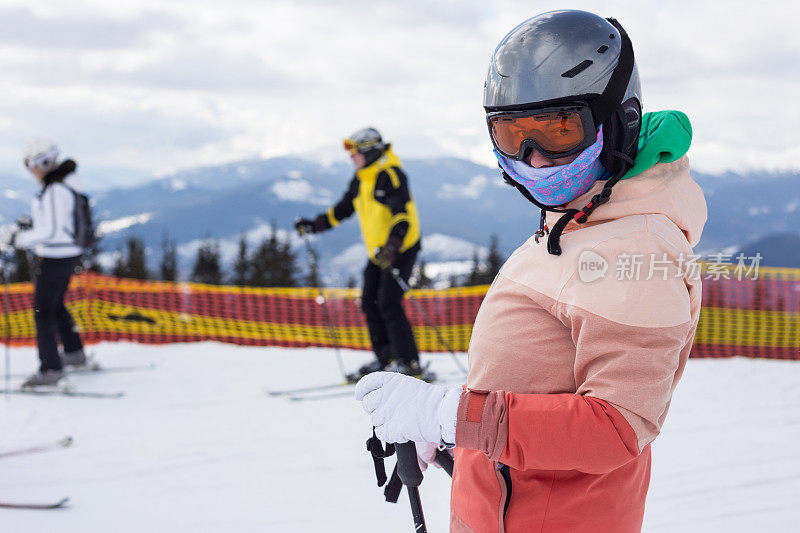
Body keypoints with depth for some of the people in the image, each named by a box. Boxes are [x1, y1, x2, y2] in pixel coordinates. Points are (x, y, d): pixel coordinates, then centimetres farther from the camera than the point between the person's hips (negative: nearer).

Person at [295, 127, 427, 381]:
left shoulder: (391, 175, -18)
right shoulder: (360, 180, 9)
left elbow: (402, 216, -29)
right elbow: (342, 210, 21)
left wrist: (391, 247, -42)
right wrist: (314, 225, 14)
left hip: (401, 248, -9)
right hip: (377, 251, 9)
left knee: (389, 304, -15)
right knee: (370, 303, 6)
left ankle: (410, 363, -11)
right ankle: (384, 356, 18)